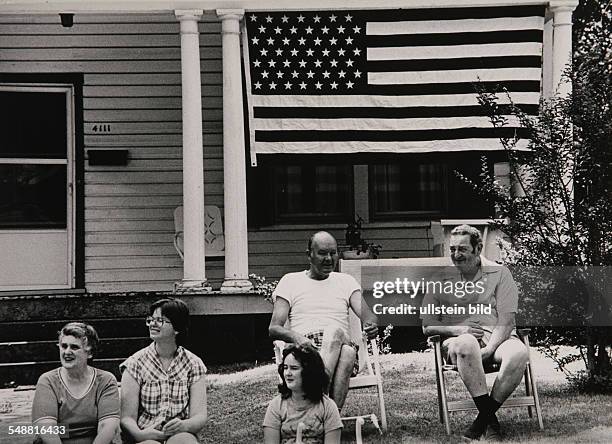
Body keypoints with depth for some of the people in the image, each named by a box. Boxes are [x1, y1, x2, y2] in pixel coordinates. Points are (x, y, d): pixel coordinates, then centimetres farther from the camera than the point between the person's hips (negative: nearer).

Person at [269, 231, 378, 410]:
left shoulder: (346, 281, 23)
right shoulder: (290, 281, 17)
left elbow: (368, 315, 9)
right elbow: (273, 328, 8)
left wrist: (371, 325, -18)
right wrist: (295, 336, -16)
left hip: (342, 344, 2)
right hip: (302, 348, -1)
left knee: (335, 332, -37)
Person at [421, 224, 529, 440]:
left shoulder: (499, 273, 7)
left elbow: (506, 321, -2)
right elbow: (427, 327, 9)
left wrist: (488, 350, -19)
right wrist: (456, 330, -11)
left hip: (496, 337, 1)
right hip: (457, 340, 0)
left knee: (519, 352, -35)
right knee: (466, 344, -39)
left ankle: (485, 415, -20)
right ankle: (490, 420, -32)